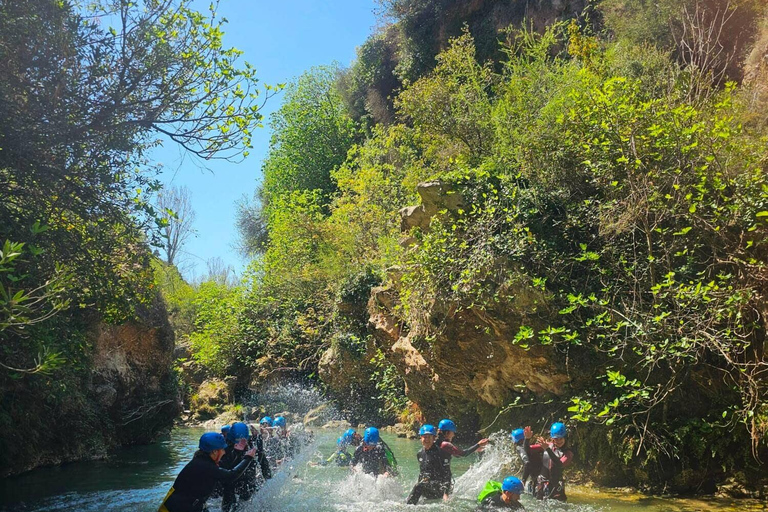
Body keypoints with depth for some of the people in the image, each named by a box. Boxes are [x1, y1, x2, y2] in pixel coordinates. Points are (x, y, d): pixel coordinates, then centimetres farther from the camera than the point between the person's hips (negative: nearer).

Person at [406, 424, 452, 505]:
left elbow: (447, 474, -15)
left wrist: (445, 493, -24)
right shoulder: (420, 454, 11)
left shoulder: (441, 452, -10)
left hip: (440, 486, -7)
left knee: (419, 486, -27)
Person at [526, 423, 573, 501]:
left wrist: (548, 449, -32)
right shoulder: (546, 445, 4)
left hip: (556, 485, -3)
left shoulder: (568, 453, -4)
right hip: (541, 482, 3)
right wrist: (527, 439, -17)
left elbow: (560, 465, -23)